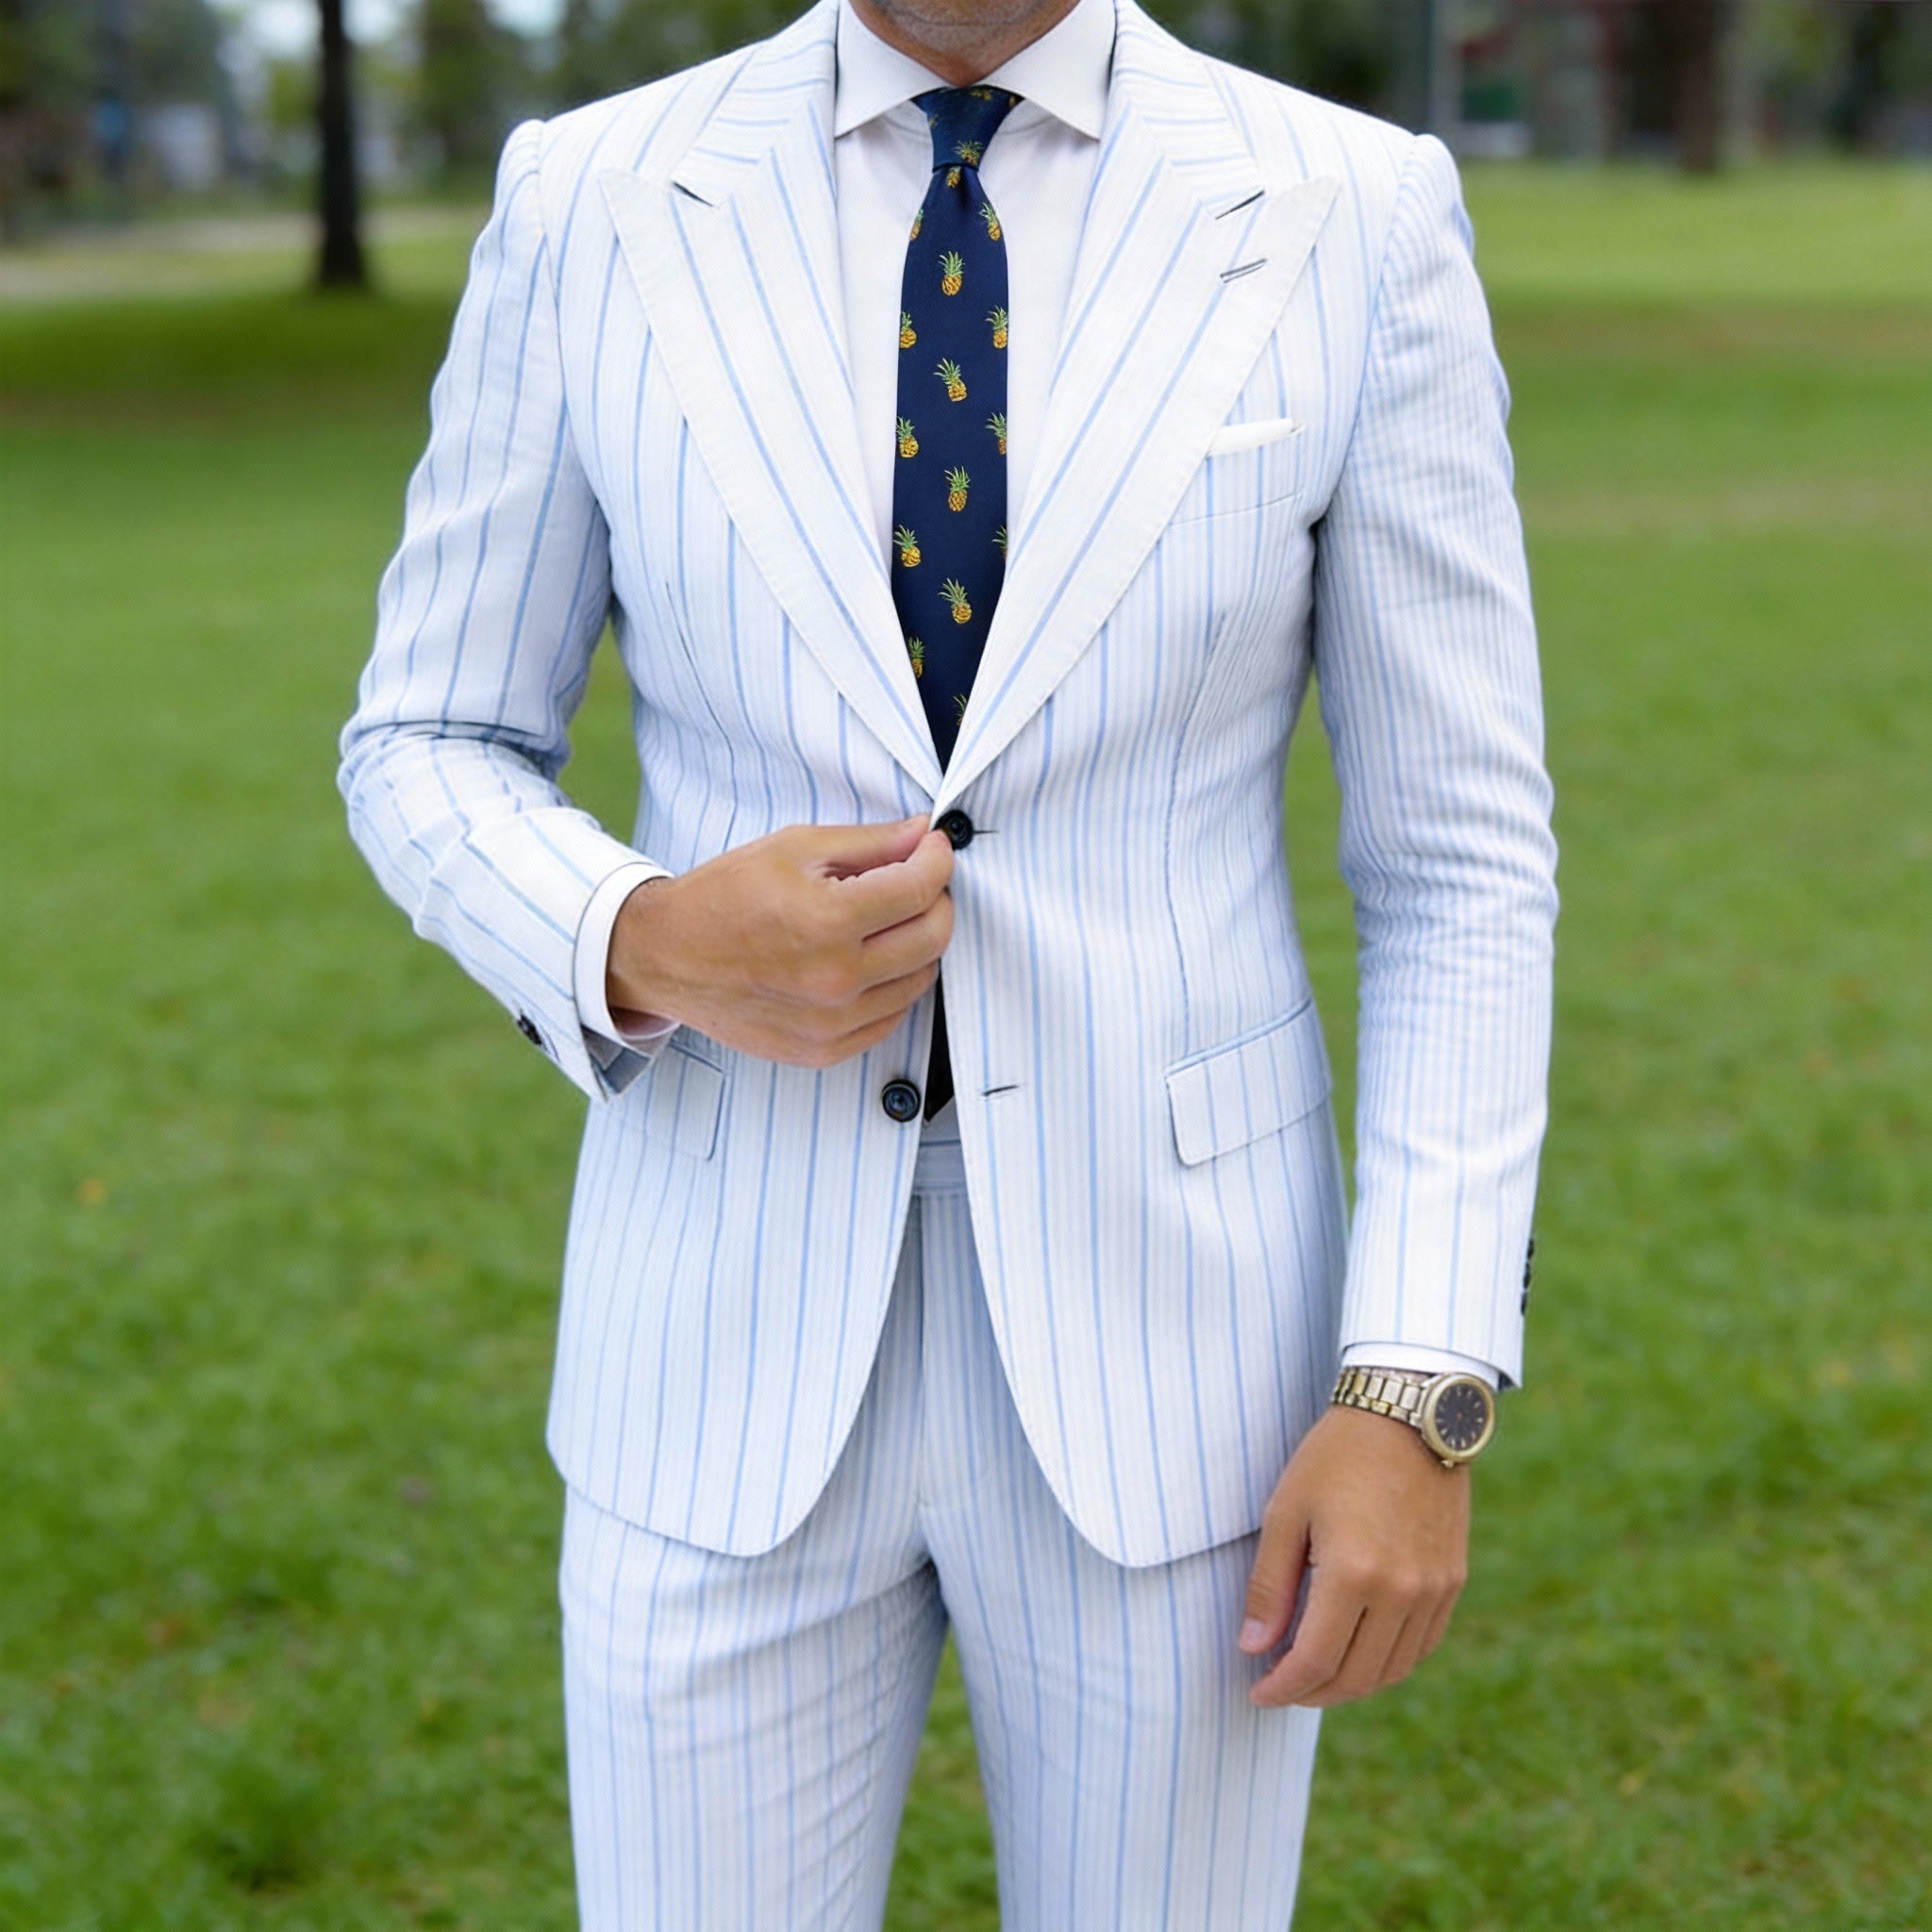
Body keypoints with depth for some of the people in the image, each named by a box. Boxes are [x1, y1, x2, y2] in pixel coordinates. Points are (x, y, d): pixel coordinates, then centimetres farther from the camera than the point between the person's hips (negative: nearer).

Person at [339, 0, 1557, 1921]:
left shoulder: (1355, 221, -6)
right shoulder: (591, 209, -3)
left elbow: (1459, 861, -3)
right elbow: (433, 763, 5)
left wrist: (1423, 1396, -11)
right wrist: (652, 952, -19)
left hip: (1159, 1330, 0)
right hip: (745, 1339, 1)